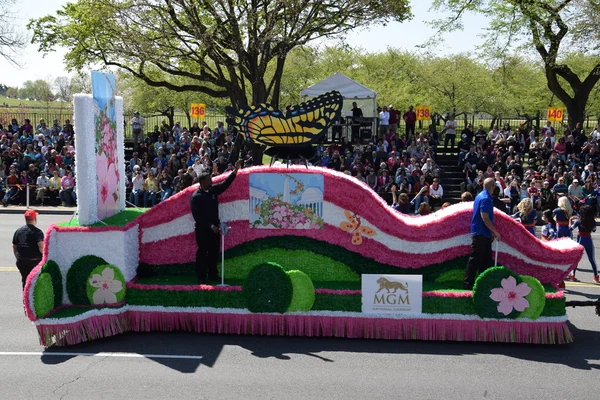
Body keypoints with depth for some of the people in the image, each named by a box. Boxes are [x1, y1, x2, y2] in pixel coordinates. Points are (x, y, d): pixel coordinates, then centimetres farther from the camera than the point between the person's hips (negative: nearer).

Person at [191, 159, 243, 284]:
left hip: (214, 227, 6)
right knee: (202, 253, 2)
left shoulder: (213, 190, 3)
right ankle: (201, 277, 10)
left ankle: (212, 274, 24)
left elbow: (225, 184, 5)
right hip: (203, 229, -6)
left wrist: (235, 170, -4)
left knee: (214, 252, 12)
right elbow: (197, 216, -18)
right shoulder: (195, 197, -15)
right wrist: (210, 226, -21)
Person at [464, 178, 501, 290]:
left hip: (483, 234, 10)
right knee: (475, 260, -5)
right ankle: (468, 284, -1)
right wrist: (495, 232, -15)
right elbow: (485, 218, -22)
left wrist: (491, 232, 20)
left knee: (486, 260, 13)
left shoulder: (480, 196, 14)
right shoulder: (485, 199, -18)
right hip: (481, 234, -10)